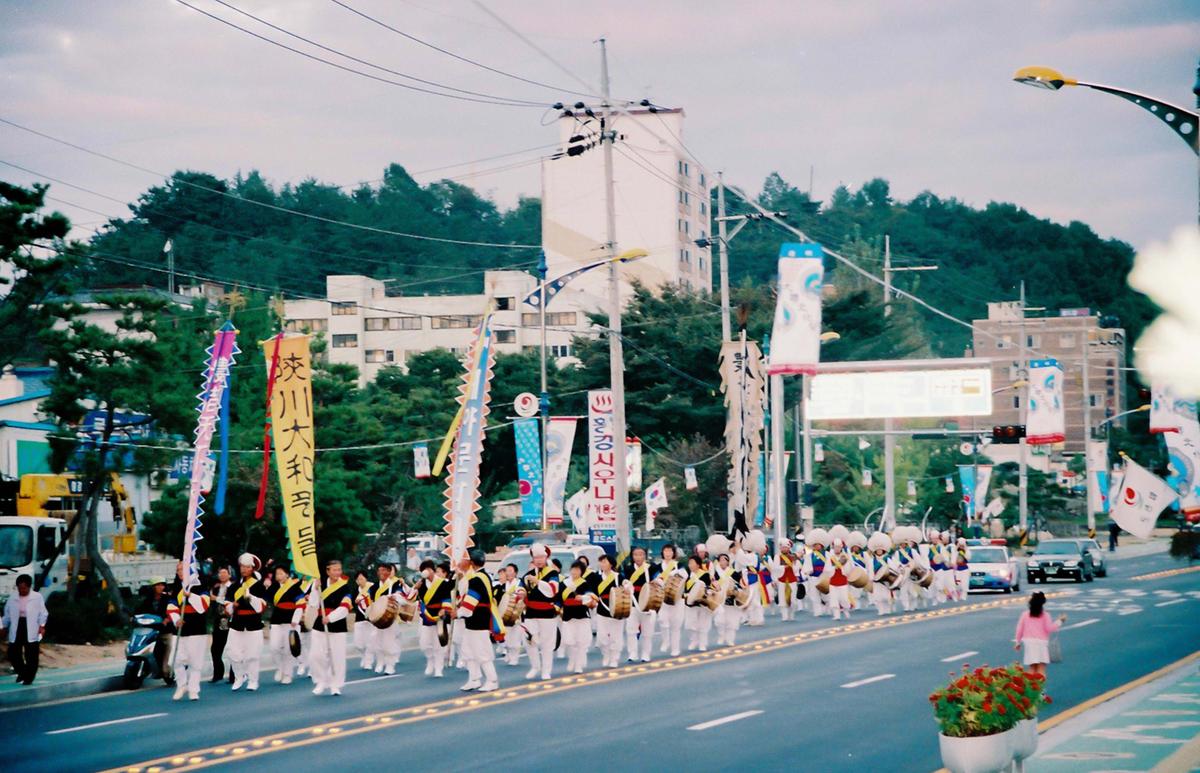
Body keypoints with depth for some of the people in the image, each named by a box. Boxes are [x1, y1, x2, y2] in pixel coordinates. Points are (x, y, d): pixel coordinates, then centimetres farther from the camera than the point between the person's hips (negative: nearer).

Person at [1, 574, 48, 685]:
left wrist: (42, 626, -13)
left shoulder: (37, 597, -4)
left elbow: (42, 614, -1)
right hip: (16, 628, 3)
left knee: (31, 655, 0)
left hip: (31, 630, -3)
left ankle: (29, 677, 13)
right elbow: (7, 614, 13)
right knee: (13, 653, 4)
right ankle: (21, 672, 27)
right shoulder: (12, 598, 5)